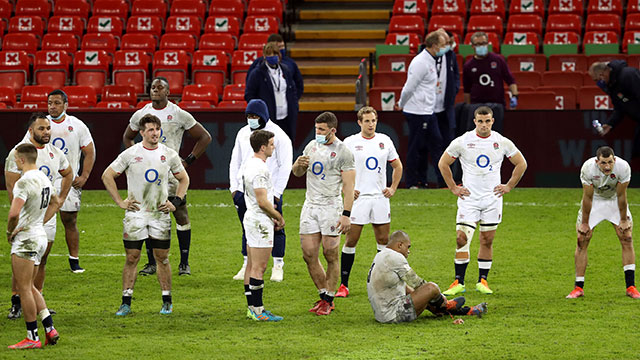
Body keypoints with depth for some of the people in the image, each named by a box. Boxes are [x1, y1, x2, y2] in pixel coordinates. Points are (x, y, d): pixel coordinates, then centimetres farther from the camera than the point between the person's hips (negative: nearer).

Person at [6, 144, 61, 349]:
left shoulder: (24, 182, -19)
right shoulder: (44, 179, 9)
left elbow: (14, 214, -28)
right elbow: (55, 203, 27)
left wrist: (9, 232, -10)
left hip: (25, 240, -9)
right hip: (40, 236, 9)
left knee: (24, 288, -2)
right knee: (29, 287, 17)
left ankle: (32, 338, 0)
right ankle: (50, 329, 11)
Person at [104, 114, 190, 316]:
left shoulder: (169, 154, 3)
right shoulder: (130, 154, -4)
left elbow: (184, 179, 17)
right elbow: (107, 176, 2)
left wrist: (176, 202, 4)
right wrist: (120, 202, -3)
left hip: (161, 214, 2)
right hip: (135, 213, -1)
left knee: (162, 257, 4)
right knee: (132, 257, -1)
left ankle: (167, 301, 13)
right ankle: (126, 303, 3)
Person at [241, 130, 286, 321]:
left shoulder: (249, 164, 13)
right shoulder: (259, 169, -19)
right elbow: (263, 201, -21)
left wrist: (271, 217, 19)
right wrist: (279, 217, -8)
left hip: (251, 218, 10)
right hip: (260, 222, -10)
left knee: (252, 267, 12)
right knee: (259, 268, -8)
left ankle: (253, 308, 16)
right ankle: (257, 309, -8)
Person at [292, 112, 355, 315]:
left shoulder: (343, 152, -8)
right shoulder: (312, 146, 12)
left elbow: (349, 186, -11)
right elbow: (297, 173, 23)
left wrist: (346, 214, -19)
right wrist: (299, 165, -2)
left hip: (331, 207, -6)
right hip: (310, 205, 6)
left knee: (331, 256, -3)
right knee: (309, 254, 2)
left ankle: (328, 300, 5)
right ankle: (324, 295, 15)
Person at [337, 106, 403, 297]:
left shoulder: (385, 141, 8)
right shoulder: (350, 142, -2)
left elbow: (397, 166, 20)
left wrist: (393, 188, 9)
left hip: (380, 197, 4)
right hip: (358, 197, -3)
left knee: (384, 241, 6)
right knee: (351, 240, -5)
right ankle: (343, 285, -2)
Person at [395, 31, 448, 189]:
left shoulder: (431, 61, 14)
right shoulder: (420, 62, -19)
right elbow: (409, 87, -17)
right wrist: (402, 105, -4)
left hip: (428, 111, 10)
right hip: (417, 112, -10)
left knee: (436, 143, 11)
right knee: (416, 147, -1)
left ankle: (444, 180, 15)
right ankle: (412, 182, 8)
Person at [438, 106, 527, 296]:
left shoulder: (502, 142, 0)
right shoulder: (462, 142, -5)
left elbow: (521, 164, 13)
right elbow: (443, 163, 7)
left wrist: (508, 186, 7)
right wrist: (453, 188, 3)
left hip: (492, 198, 2)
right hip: (468, 198, -2)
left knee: (487, 241, 4)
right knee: (461, 238, -10)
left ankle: (482, 281, 13)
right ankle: (459, 282, -3)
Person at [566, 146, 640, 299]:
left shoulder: (623, 167, -31)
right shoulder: (588, 168, -32)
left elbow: (621, 196, -20)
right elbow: (587, 197, -22)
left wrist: (623, 220, -11)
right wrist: (584, 223, -14)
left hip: (615, 200, 1)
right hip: (594, 200, 0)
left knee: (627, 239, -9)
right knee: (582, 240, -7)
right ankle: (578, 288, 0)